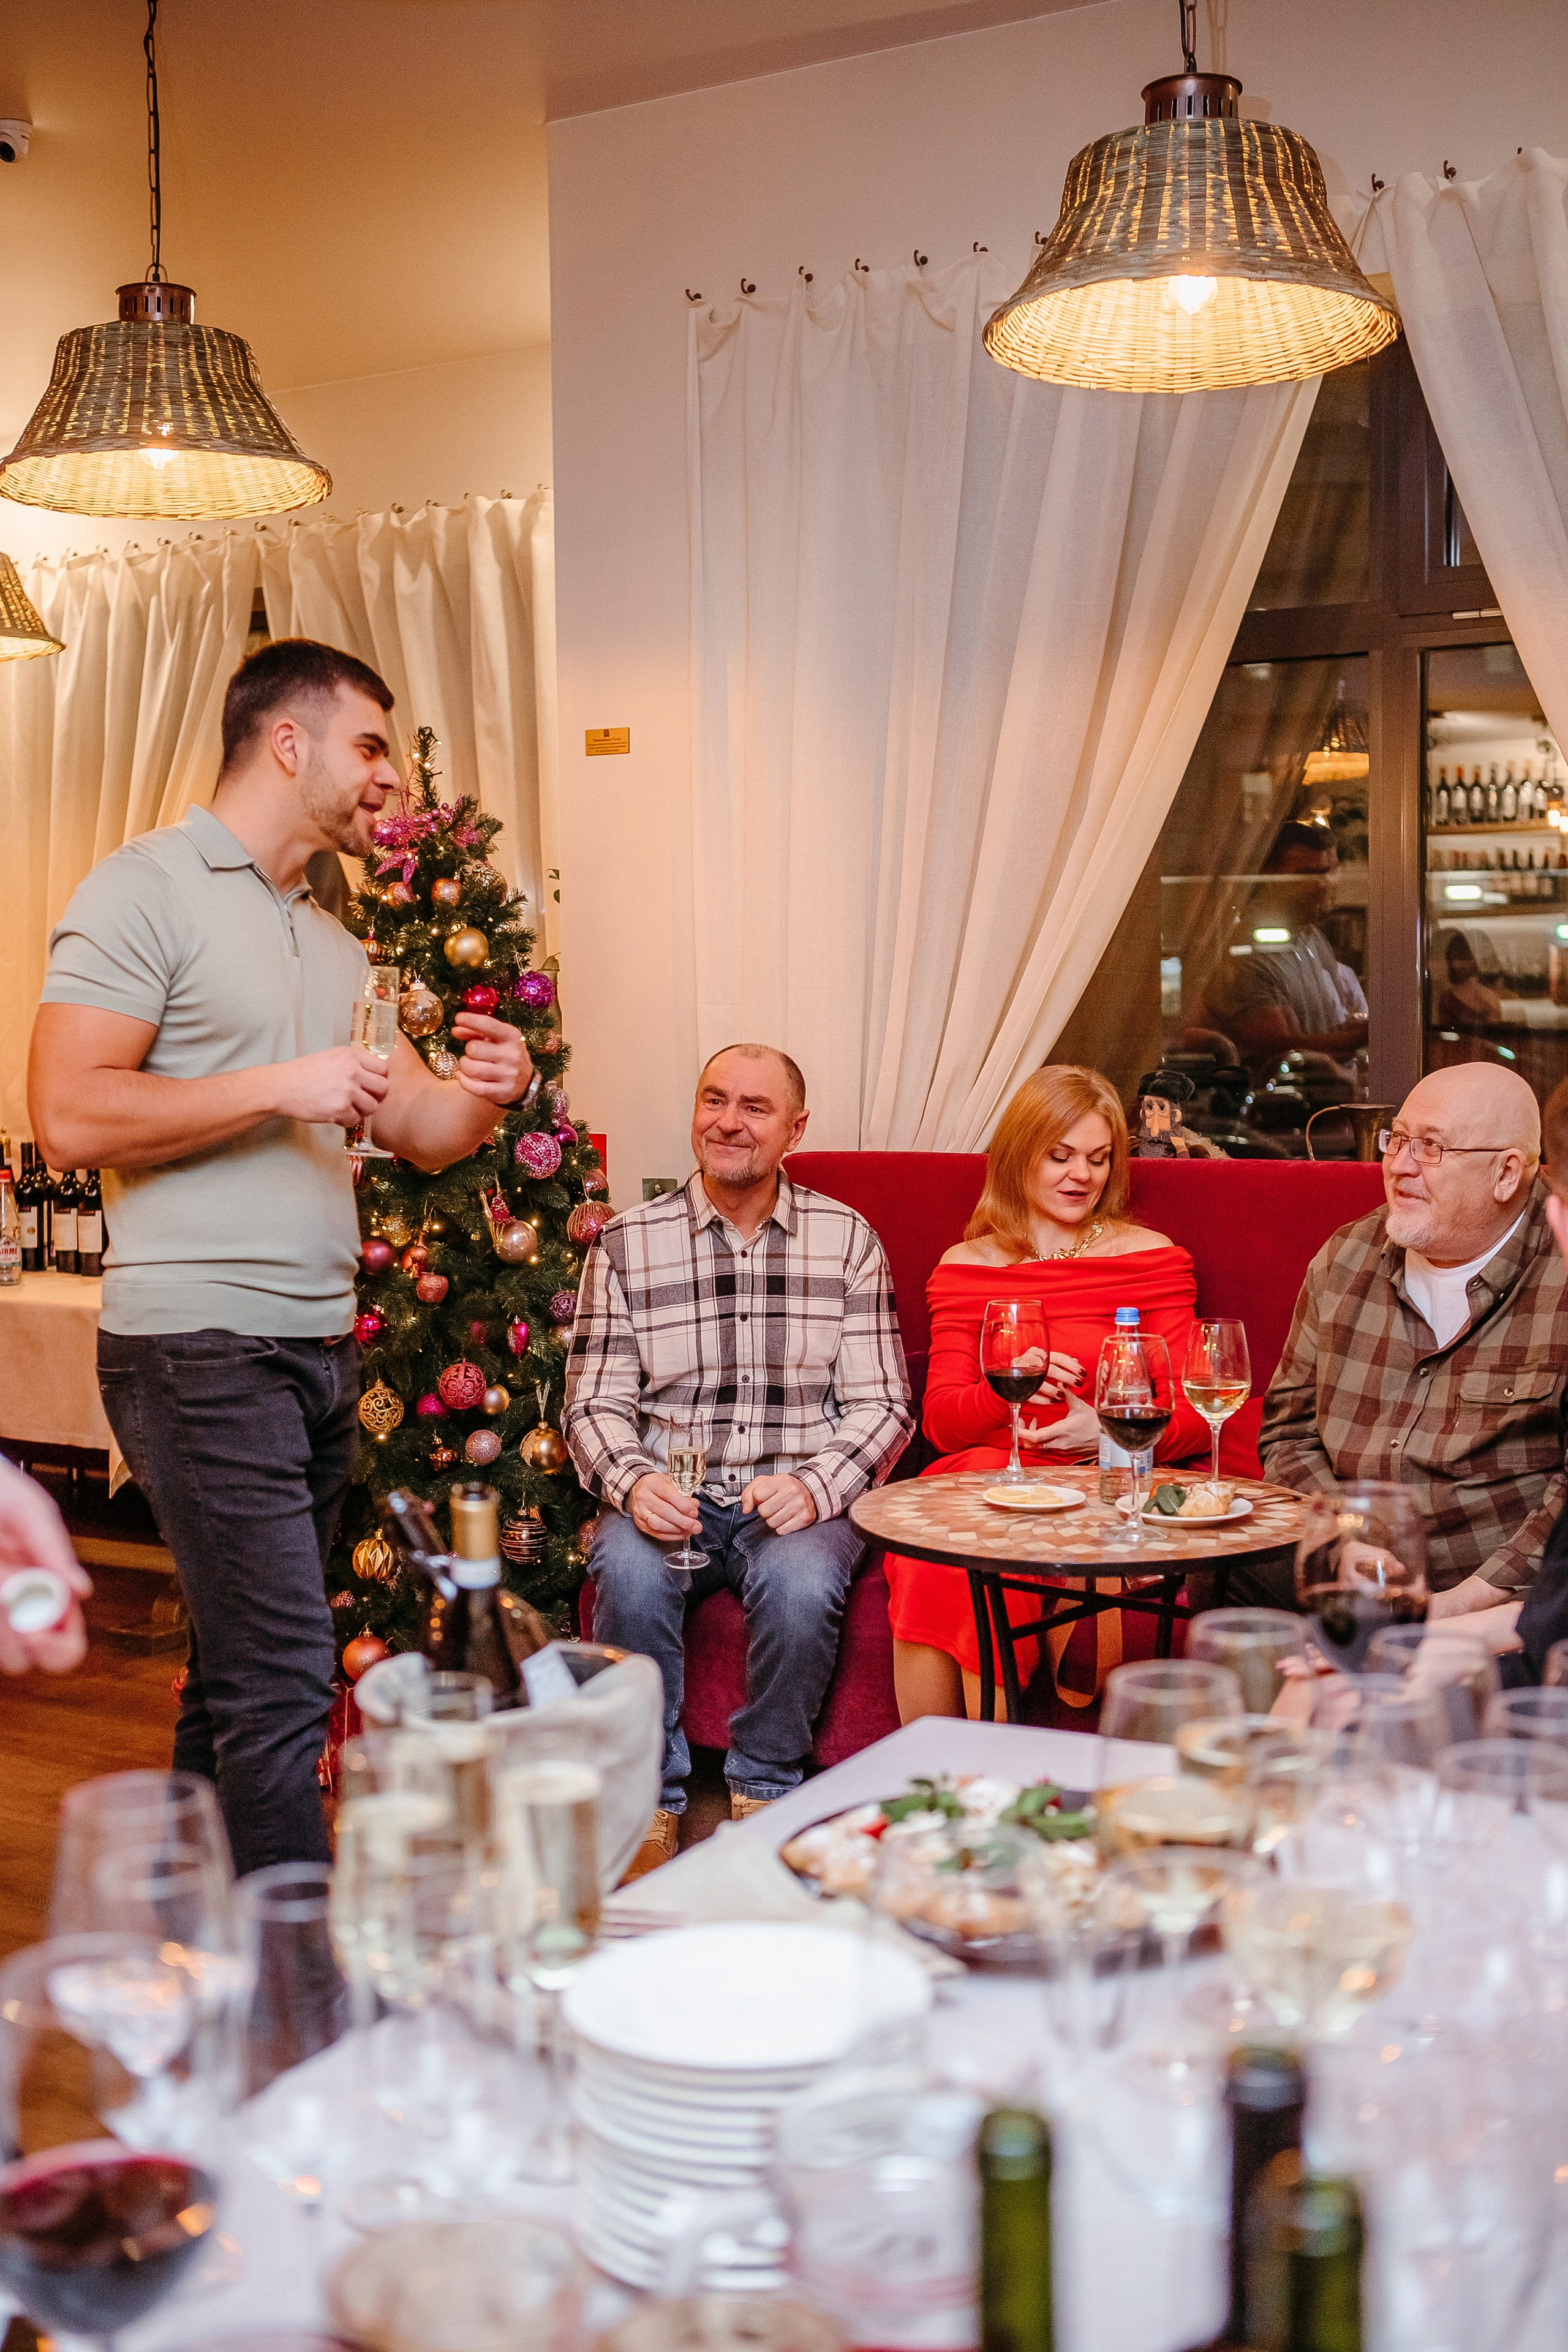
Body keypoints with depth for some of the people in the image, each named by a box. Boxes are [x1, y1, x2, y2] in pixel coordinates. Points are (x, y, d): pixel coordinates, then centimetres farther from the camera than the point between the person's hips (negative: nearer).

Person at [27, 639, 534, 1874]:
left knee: (237, 1672, 13)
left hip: (317, 1351, 8)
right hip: (200, 1350, -8)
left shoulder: (333, 942, 20)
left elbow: (420, 1131, 19)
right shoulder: (146, 891, -6)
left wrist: (485, 1093, -3)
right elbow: (69, 1116, -15)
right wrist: (281, 1087, -16)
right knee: (284, 1684, -11)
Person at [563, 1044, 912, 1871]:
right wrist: (634, 1483, -18)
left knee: (799, 1582, -33)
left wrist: (813, 1486, -17)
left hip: (797, 1498, 0)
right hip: (670, 1495, 1)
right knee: (631, 1575, -32)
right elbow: (594, 1404, 3)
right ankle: (652, 1797, -10)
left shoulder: (848, 1240, 5)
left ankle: (764, 1787, -6)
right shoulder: (627, 1243, 5)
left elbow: (881, 1406, 2)